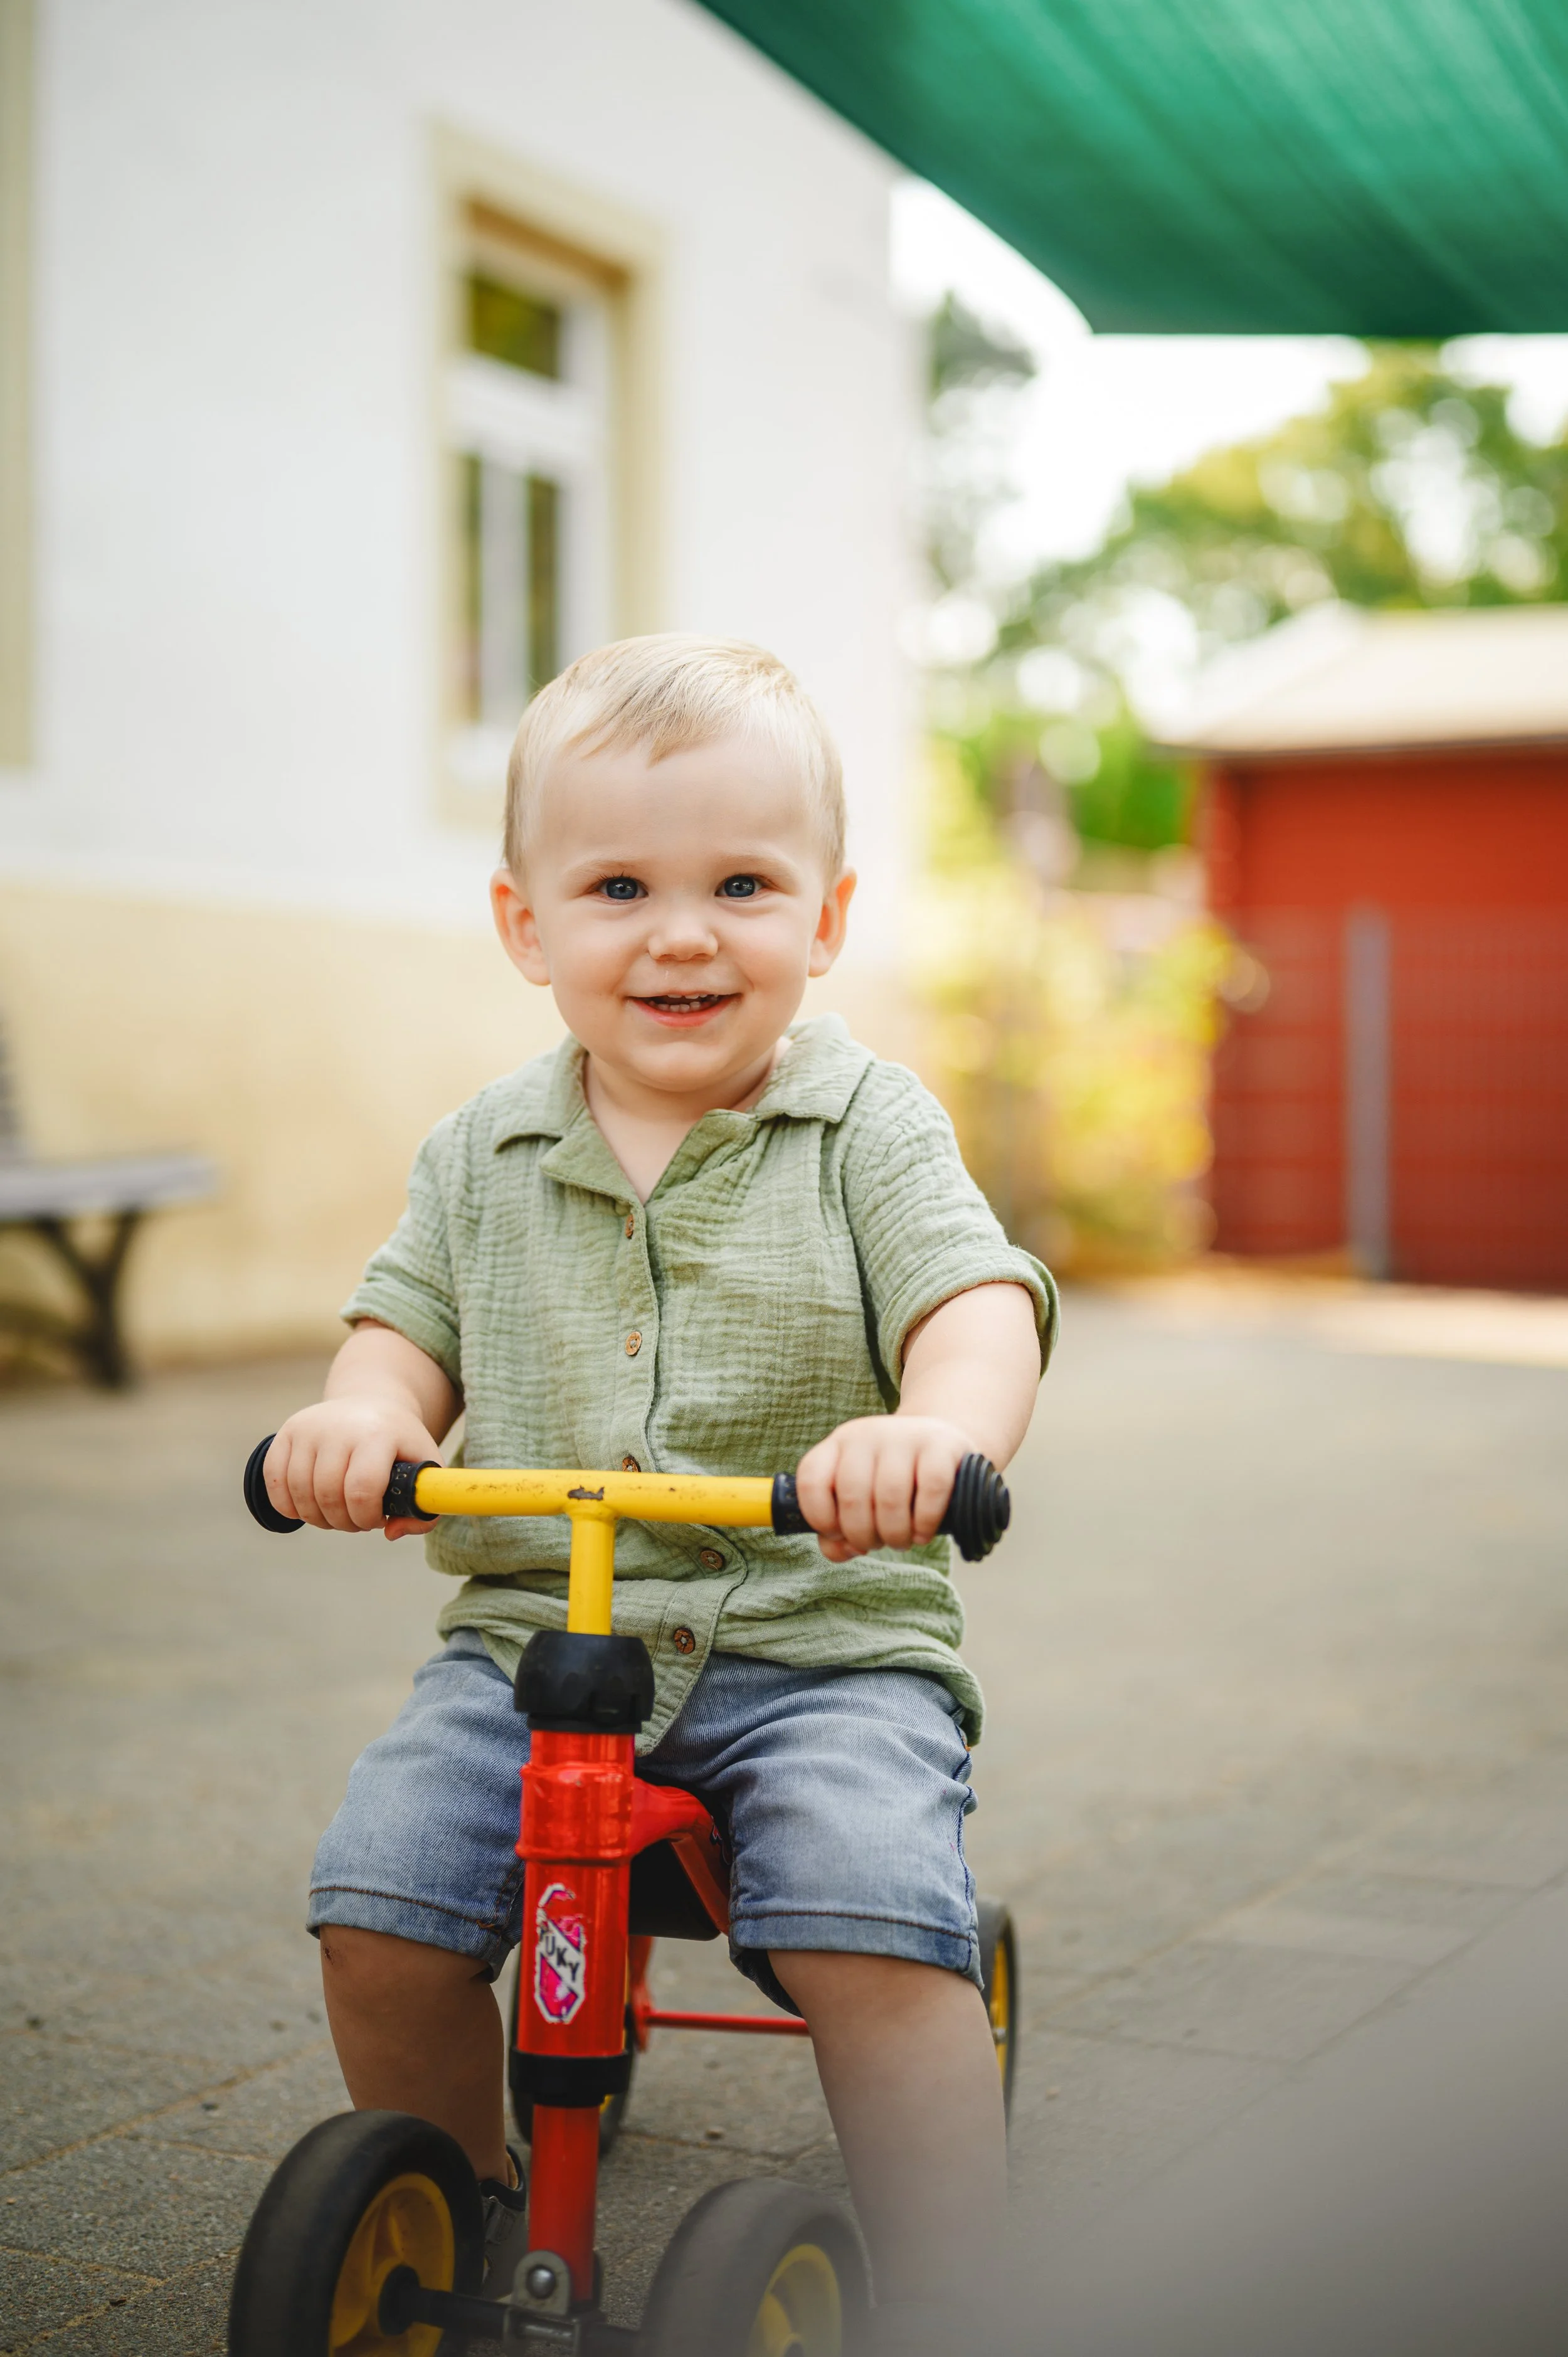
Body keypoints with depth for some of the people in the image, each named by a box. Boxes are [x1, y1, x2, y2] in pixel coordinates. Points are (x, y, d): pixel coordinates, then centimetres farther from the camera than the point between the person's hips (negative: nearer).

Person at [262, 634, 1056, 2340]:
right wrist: (361, 1416, -16)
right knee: (379, 1897, -14)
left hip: (820, 1640, -3)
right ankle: (448, 2226, 14)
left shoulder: (869, 1131, -2)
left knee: (871, 1920, -27)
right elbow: (409, 1326, 10)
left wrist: (939, 1426, -38)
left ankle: (948, 2291, -5)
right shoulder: (481, 1158, 9)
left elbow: (981, 1306, -14)